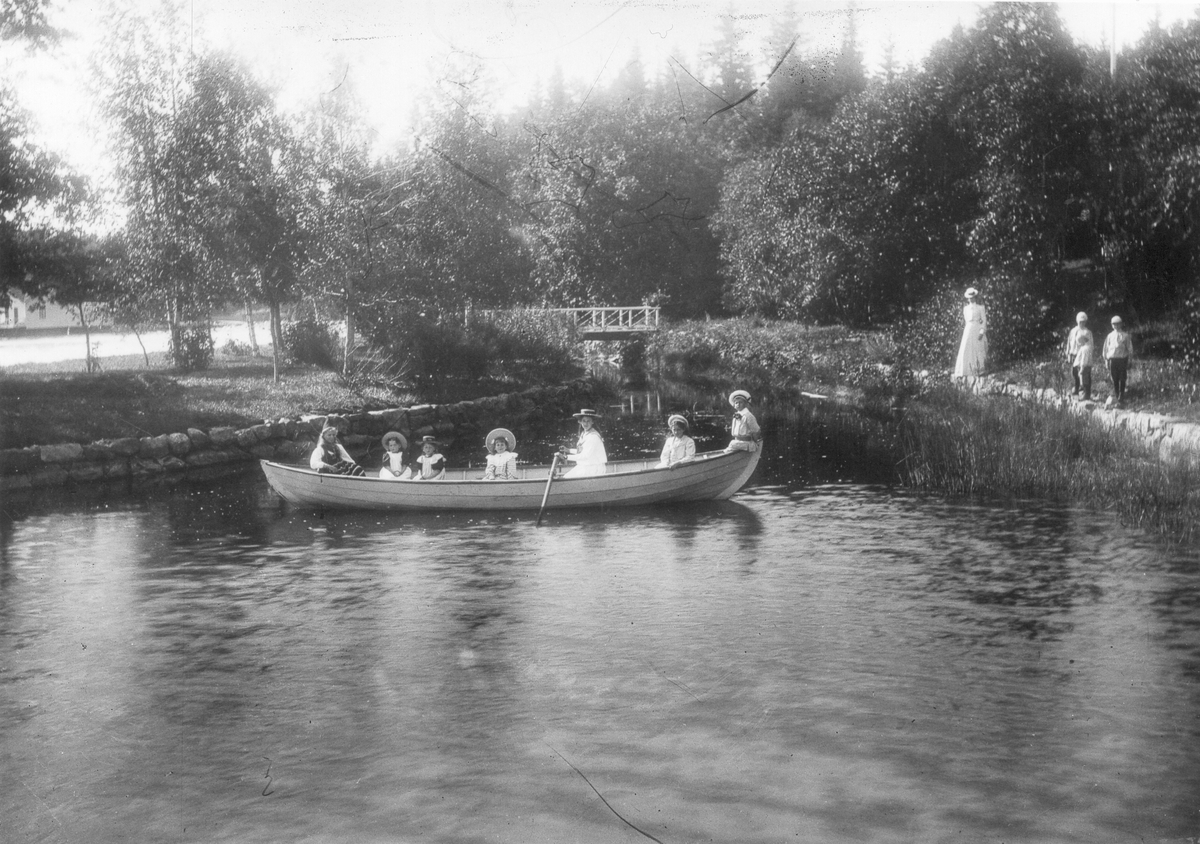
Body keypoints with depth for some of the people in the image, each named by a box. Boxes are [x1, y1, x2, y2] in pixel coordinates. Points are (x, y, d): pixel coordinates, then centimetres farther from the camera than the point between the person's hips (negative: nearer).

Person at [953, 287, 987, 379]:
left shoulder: (980, 308, 2)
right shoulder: (965, 308, 14)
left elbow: (984, 320, -3)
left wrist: (982, 331, -13)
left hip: (977, 330, -3)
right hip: (968, 330, 4)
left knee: (977, 351, -2)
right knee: (965, 351, -6)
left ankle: (977, 372, 4)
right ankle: (964, 372, -7)